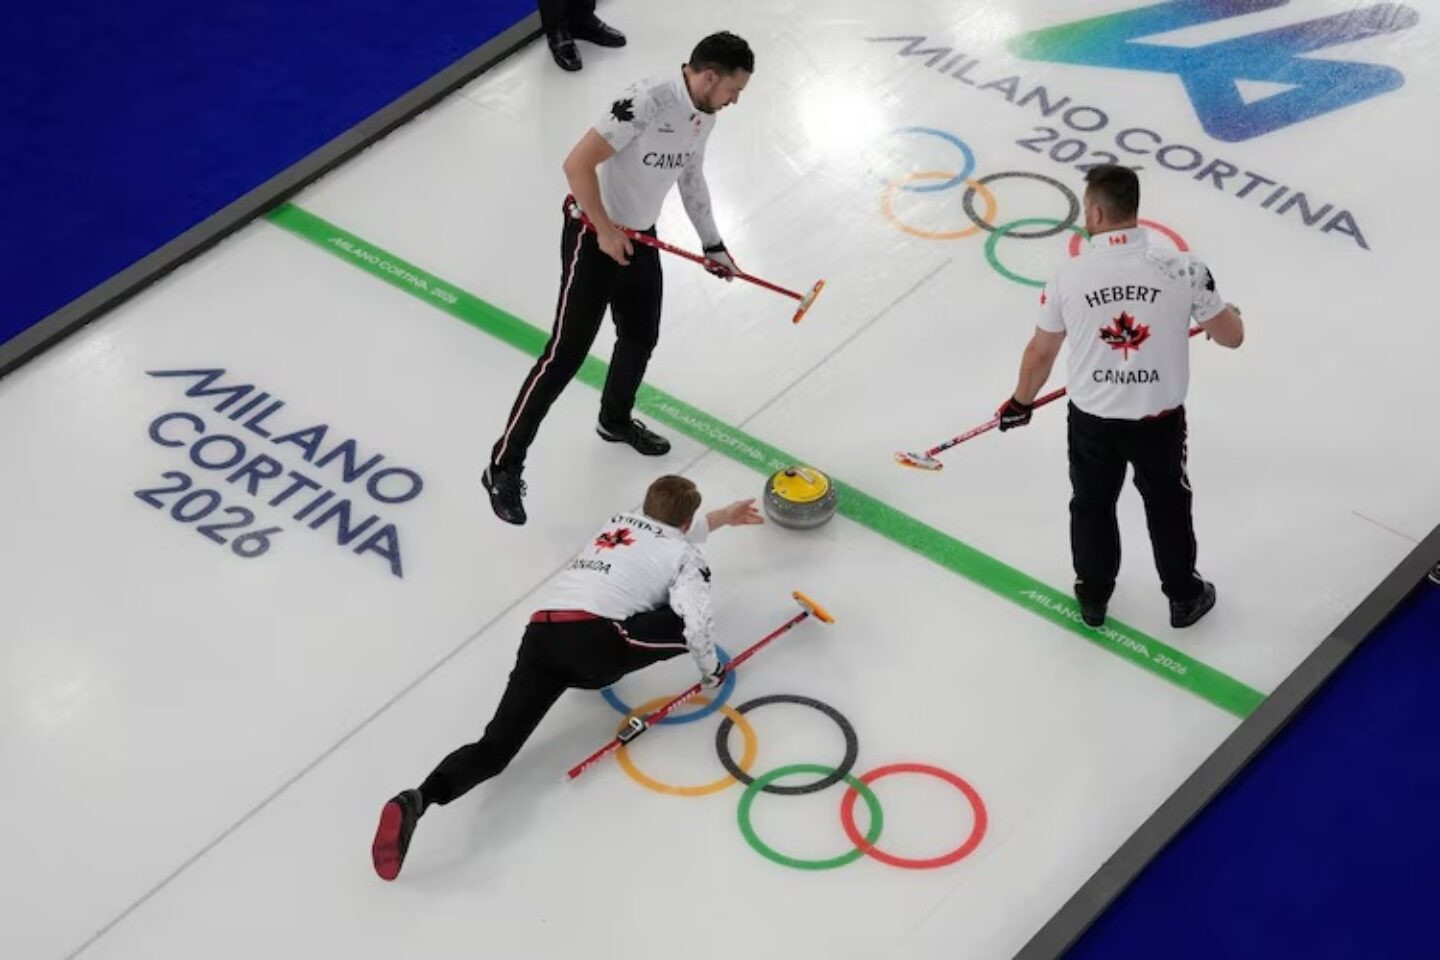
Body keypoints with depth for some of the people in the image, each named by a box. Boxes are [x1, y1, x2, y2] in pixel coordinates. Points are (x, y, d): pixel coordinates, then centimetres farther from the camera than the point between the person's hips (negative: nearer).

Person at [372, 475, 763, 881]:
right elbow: (696, 619, -3)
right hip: (593, 638, -6)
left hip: (541, 633, 6)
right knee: (688, 623, 7)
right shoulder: (684, 554, 13)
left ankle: (418, 799, -31)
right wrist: (711, 669, 16)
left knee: (497, 745, -6)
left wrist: (720, 517, 67)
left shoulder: (621, 521, 33)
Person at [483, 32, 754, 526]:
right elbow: (578, 163, -29)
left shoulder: (703, 115, 2)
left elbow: (691, 175, 20)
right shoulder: (647, 102, -28)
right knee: (566, 354, -8)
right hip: (593, 237, -9)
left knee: (640, 337, 22)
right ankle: (504, 467, -2)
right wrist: (605, 231, -22)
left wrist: (713, 244, 24)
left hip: (640, 238, 9)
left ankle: (616, 420, 50)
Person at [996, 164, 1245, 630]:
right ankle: (1184, 598, 39)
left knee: (1092, 505, 23)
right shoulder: (1181, 268, -17)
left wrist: (1020, 402, 17)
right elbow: (1231, 337, -6)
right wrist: (1225, 309, 19)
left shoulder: (1069, 275, -15)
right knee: (1168, 505, 22)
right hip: (1159, 419, 0)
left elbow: (1040, 353, -2)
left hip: (1091, 419, 0)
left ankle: (1093, 597, 40)